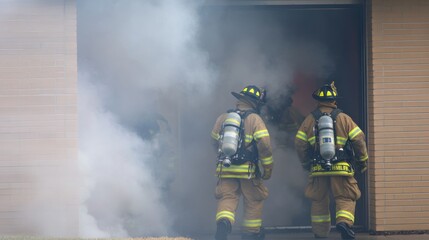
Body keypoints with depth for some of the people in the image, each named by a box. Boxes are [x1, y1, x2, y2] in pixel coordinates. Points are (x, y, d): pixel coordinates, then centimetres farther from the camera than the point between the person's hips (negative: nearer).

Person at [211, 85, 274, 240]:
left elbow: (215, 142, 20)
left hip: (225, 169, 3)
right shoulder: (254, 119, -5)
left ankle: (223, 223, -28)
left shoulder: (223, 118, 9)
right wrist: (268, 169, -2)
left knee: (227, 199, 0)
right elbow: (264, 145, -12)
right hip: (248, 169, -3)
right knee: (253, 201, 13)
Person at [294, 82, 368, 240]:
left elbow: (300, 144, 6)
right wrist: (363, 160, 13)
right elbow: (359, 140, -1)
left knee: (319, 201, 13)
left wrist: (305, 164, 20)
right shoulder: (344, 118, 1)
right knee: (345, 198, 2)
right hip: (341, 168, -2)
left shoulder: (309, 120, 6)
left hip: (318, 168, 2)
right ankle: (344, 222, -24)